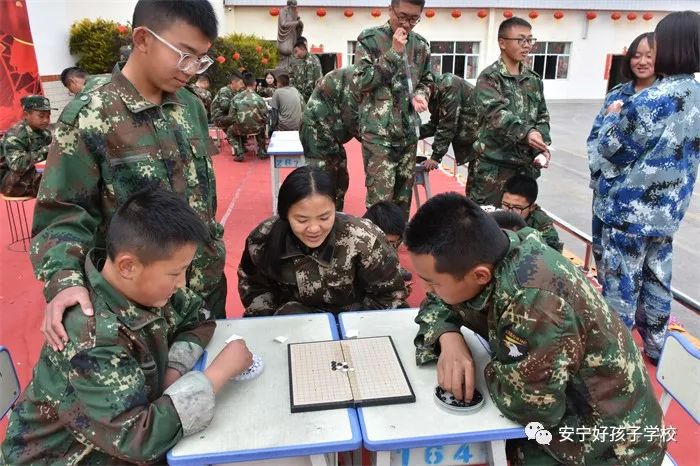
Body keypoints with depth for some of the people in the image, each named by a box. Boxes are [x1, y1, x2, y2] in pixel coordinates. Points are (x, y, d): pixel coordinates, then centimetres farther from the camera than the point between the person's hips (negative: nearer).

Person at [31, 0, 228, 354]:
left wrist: (215, 248, 13)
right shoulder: (87, 118, -16)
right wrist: (65, 281, -30)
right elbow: (62, 214, -15)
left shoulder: (191, 106, 1)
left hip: (208, 283, 6)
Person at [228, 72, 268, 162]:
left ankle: (240, 153, 17)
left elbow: (231, 117, -4)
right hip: (256, 129, 0)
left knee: (231, 130, 33)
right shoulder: (259, 99, -10)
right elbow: (265, 118, -8)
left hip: (240, 130, 0)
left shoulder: (236, 98, -7)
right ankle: (262, 152, 30)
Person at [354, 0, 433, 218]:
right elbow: (361, 81, -13)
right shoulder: (370, 39, -5)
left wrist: (421, 94, -2)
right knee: (380, 197, -8)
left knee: (404, 194, 13)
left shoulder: (420, 44, 10)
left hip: (409, 132, 6)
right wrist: (393, 53, -17)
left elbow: (426, 80, 22)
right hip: (379, 132, -5)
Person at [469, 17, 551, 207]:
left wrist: (543, 145, -2)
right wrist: (525, 132, -38)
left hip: (526, 165, 6)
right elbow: (496, 113, -23)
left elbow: (542, 116, 16)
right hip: (494, 166, -6)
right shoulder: (489, 77, -7)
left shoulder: (534, 79, 13)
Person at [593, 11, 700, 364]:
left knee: (621, 282, 5)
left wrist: (613, 117, 4)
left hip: (631, 208, -7)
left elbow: (610, 149, -14)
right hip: (668, 209, 8)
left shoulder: (654, 100, -22)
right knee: (657, 277, 19)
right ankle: (655, 345, 34)